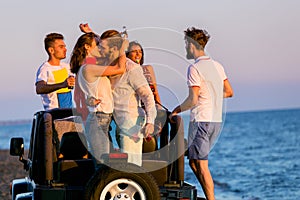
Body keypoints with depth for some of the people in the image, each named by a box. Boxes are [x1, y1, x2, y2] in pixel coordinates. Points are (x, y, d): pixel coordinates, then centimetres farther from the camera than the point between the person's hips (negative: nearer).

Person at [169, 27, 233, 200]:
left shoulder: (195, 68, -13)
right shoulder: (217, 66, 11)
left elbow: (193, 100, -18)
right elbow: (229, 92, 17)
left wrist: (178, 109, -3)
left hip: (201, 120, -8)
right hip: (217, 121, 8)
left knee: (201, 165, -5)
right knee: (194, 162, 16)